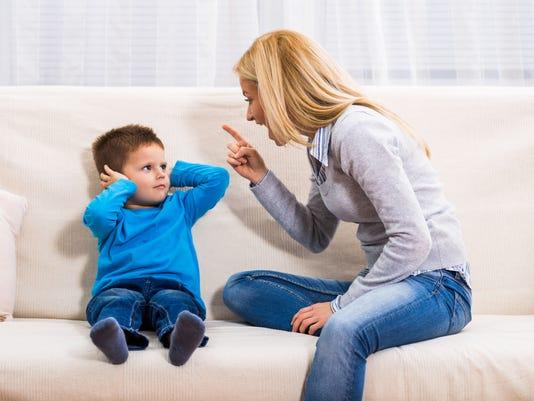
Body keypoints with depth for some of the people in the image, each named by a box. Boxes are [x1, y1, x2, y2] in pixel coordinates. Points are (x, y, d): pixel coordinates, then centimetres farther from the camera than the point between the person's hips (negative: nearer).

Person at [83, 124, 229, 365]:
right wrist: (123, 187, 9)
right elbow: (96, 213, -8)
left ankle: (178, 336, -64)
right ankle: (115, 338, -64)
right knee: (120, 300, -35)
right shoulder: (115, 217, 18)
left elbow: (218, 177, 26)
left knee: (175, 302, -33)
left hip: (172, 288, 1)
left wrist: (175, 173, 29)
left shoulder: (179, 207, 29)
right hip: (120, 287, -1)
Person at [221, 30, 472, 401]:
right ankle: (352, 328, -15)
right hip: (384, 280, 9)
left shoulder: (356, 129, -18)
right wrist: (260, 177, 8)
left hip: (434, 283, -9)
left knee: (343, 330, -40)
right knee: (240, 288, -1)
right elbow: (316, 237, 15)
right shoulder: (322, 138, 9)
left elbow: (413, 241, -23)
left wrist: (340, 304, -17)